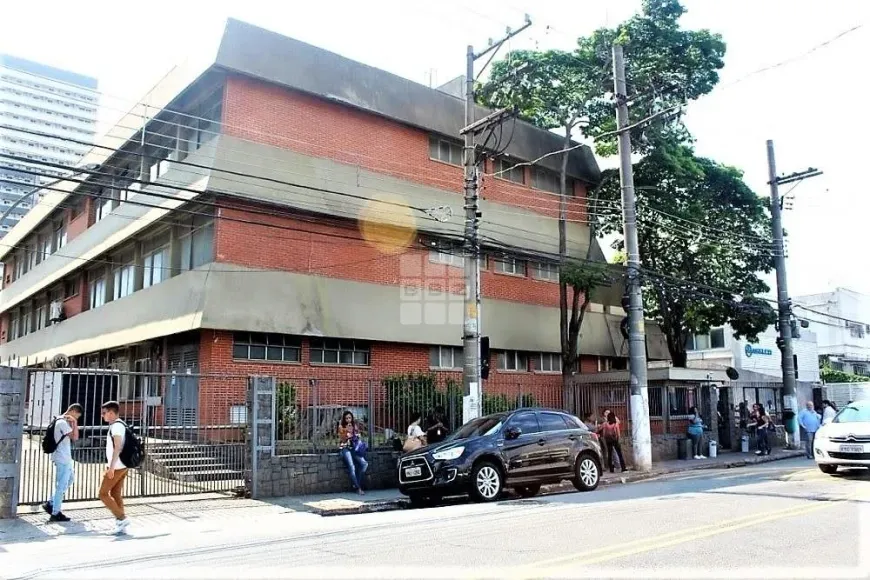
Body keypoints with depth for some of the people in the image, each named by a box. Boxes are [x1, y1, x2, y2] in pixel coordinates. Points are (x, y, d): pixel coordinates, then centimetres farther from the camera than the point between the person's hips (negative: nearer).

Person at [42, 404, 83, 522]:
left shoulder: (61, 420, 12)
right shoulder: (63, 422, -20)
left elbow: (72, 436, 19)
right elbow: (75, 437, -22)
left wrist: (72, 423, 7)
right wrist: (74, 423, -16)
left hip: (65, 458, 10)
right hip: (62, 459, -10)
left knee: (70, 479, 21)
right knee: (61, 485, -3)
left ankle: (51, 504, 23)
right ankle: (55, 514, 5)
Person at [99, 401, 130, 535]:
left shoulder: (116, 426, -14)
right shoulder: (118, 425, 16)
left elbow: (117, 448, -21)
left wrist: (111, 467, -23)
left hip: (116, 467, -9)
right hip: (121, 466, 9)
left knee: (103, 494, -2)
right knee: (116, 495, 10)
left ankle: (122, 518, -4)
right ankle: (120, 524, 10)